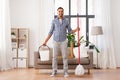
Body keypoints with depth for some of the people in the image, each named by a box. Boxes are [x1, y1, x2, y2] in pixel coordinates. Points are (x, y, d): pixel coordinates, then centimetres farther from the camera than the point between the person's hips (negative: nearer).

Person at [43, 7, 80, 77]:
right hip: (56, 42, 0)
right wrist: (45, 41, -1)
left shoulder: (66, 21, 3)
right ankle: (54, 71, 12)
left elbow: (70, 31, 9)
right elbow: (51, 32, 4)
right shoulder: (54, 21, 1)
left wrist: (76, 29, -12)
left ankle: (66, 72, 7)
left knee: (65, 57, -1)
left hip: (63, 42, 0)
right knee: (55, 57, 1)